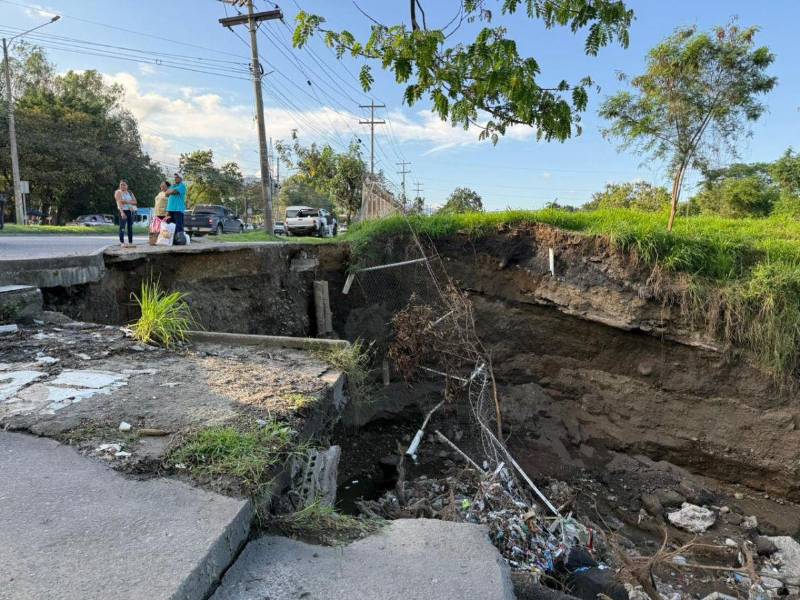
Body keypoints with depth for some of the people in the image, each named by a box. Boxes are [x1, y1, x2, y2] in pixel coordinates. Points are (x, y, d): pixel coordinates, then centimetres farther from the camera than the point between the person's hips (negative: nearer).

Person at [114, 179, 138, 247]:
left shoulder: (130, 192, 16)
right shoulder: (118, 192, 0)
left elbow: (135, 202, 6)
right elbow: (119, 202, -14)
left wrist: (127, 202, -13)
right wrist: (122, 212, -26)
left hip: (131, 211, 5)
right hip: (123, 211, -5)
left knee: (130, 227, 5)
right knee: (122, 227, -10)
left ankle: (130, 242, 9)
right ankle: (122, 242, -13)